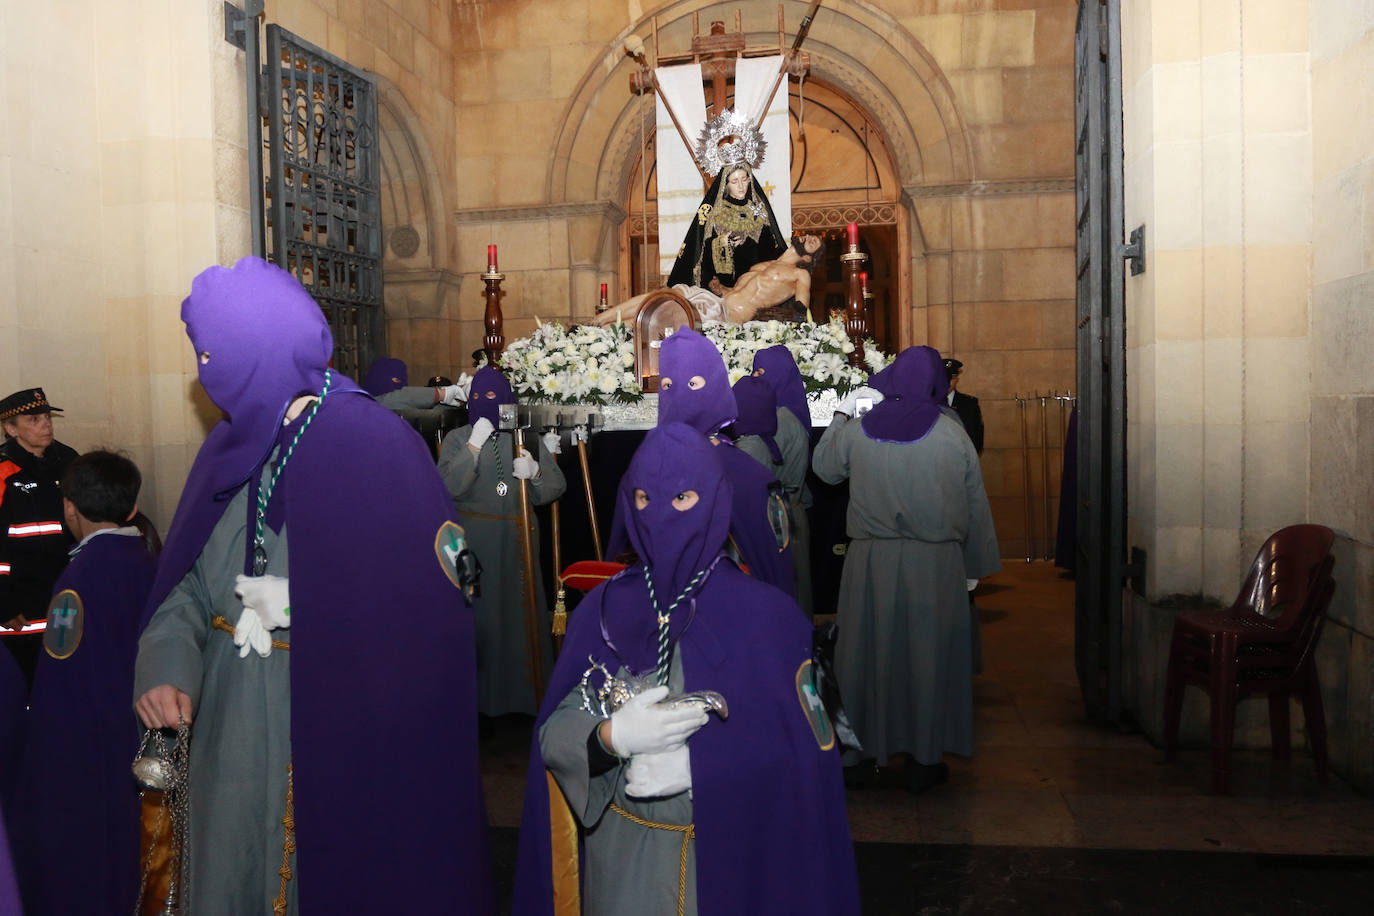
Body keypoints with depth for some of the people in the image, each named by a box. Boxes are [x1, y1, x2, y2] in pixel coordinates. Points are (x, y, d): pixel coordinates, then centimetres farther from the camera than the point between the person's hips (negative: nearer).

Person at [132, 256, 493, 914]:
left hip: (336, 732, -6)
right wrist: (166, 662, -8)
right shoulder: (230, 446, 5)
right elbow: (190, 581, 8)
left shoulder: (372, 444, -16)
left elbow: (428, 594, -17)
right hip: (231, 733, 6)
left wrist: (292, 607, -16)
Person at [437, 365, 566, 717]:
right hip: (473, 540, -1)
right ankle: (479, 692, 10)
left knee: (519, 609, 1)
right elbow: (448, 487, -12)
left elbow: (556, 487, 2)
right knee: (477, 612, -2)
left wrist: (535, 472, -18)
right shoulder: (457, 439, 3)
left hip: (516, 540, 1)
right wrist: (474, 445, -17)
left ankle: (526, 691, 14)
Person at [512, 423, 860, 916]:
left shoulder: (767, 615, -12)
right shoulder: (604, 609, -4)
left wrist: (698, 765, -24)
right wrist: (611, 736, -28)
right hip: (621, 851, 2)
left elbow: (801, 750, -13)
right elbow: (554, 733, -8)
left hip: (729, 851, -2)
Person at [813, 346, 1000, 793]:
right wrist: (977, 565, 11)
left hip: (871, 561, 2)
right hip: (935, 562, -1)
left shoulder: (857, 431, -1)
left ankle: (864, 748, 22)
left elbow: (823, 466, 18)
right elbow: (975, 506, 1)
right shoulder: (952, 435, -5)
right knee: (929, 655, 8)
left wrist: (842, 411, 26)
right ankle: (925, 759, 16)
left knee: (871, 651, 12)